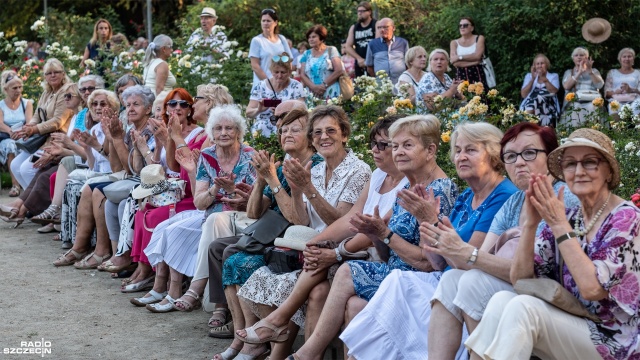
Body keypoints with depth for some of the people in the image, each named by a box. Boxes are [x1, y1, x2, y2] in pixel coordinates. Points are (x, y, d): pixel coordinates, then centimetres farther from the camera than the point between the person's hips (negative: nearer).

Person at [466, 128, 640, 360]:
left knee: (523, 307, -27)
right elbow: (519, 278, -2)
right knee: (502, 300, -19)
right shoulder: (566, 218, 7)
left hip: (616, 340, -5)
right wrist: (530, 224, -15)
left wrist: (560, 225, -20)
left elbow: (592, 288, -23)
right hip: (573, 328, 6)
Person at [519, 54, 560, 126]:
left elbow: (554, 91, -6)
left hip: (548, 107, -1)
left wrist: (544, 79, -14)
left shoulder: (554, 76, 15)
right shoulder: (529, 76, 19)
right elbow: (523, 95, 3)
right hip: (529, 106, 1)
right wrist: (533, 79, -3)